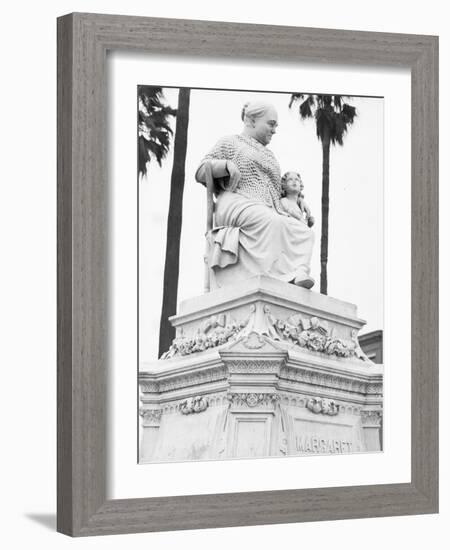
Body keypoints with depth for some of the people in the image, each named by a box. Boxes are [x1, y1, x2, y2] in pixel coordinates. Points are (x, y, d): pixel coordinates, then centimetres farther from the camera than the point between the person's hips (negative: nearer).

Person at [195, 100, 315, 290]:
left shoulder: (268, 155, 38)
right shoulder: (230, 143, 21)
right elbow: (200, 172, 12)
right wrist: (227, 164, -7)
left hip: (268, 211, 6)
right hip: (236, 203, -6)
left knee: (304, 231, -26)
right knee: (272, 222, -40)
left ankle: (298, 272, -51)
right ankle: (277, 276, -53)